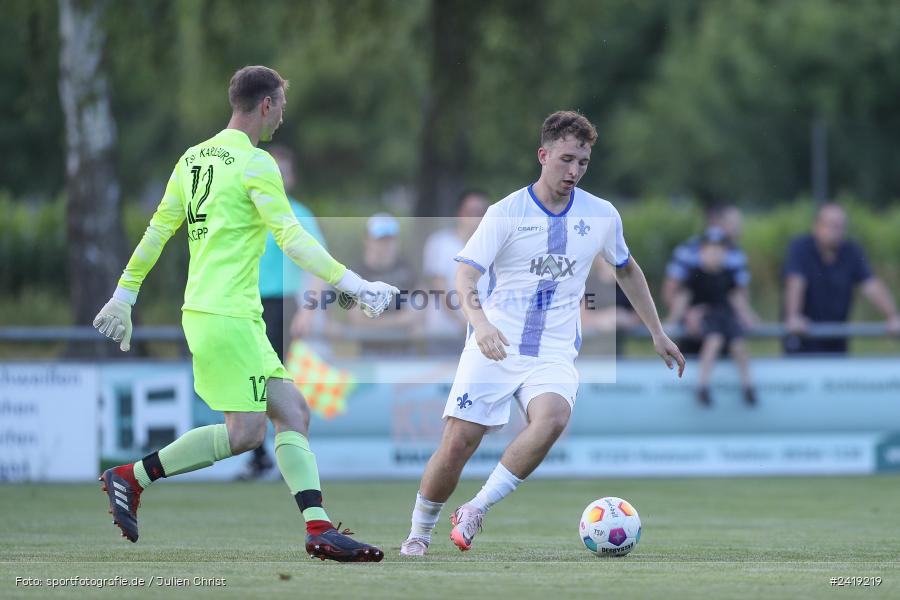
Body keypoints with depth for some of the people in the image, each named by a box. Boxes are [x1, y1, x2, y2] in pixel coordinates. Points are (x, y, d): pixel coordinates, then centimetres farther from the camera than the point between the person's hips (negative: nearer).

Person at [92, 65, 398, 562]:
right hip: (226, 314, -10)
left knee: (292, 413, 4)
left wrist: (124, 296, 23)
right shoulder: (255, 163, -10)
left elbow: (157, 231, 17)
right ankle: (131, 477, -2)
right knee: (245, 433, -8)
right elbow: (291, 239, -16)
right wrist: (353, 283, -16)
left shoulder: (193, 158, 14)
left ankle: (318, 528, -4)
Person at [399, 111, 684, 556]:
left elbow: (626, 269, 24)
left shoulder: (601, 216, 6)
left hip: (554, 354, 2)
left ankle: (475, 511, -20)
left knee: (552, 419, -31)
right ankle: (419, 532, 16)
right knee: (457, 444, -9)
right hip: (494, 348, -1)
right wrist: (480, 322, -32)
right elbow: (465, 273, -12)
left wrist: (657, 334, 25)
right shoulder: (507, 212, -4)